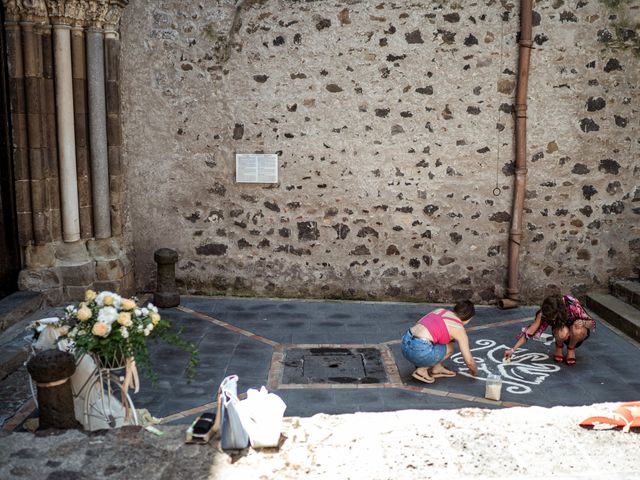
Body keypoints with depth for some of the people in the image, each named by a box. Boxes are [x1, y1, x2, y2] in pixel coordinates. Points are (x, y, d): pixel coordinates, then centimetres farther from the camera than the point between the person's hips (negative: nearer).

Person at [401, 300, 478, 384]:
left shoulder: (440, 310, 20)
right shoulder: (459, 329, 3)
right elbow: (469, 360, 5)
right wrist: (475, 371, 29)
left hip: (405, 342, 8)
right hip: (419, 352, -7)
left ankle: (437, 368, 26)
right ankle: (422, 370, 8)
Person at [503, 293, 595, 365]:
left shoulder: (572, 304, -33)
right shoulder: (545, 314, -26)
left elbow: (592, 323, -21)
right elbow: (530, 332, -23)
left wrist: (582, 323, -44)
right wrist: (513, 349, -28)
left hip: (577, 334, -1)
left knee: (577, 330, -37)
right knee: (562, 332, -36)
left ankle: (571, 349, -5)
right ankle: (559, 347, -1)